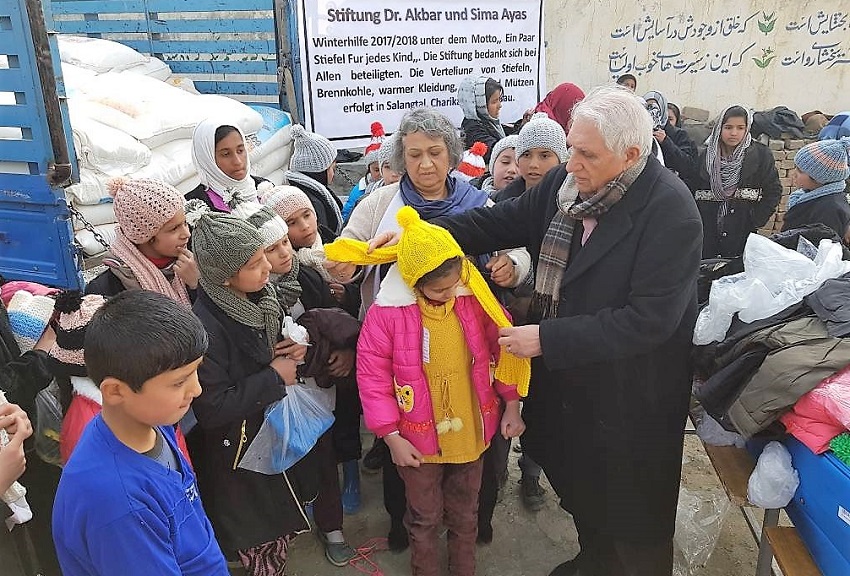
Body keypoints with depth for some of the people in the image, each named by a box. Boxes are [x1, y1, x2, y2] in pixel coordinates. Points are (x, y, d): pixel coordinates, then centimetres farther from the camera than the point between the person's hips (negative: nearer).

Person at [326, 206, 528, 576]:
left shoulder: (474, 297, -12)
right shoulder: (387, 311, -20)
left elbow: (503, 345, 0)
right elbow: (372, 376, -13)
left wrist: (511, 405, 3)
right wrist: (391, 437, -12)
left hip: (471, 432, 3)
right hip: (419, 438, -2)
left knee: (464, 514, 23)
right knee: (425, 518, 19)